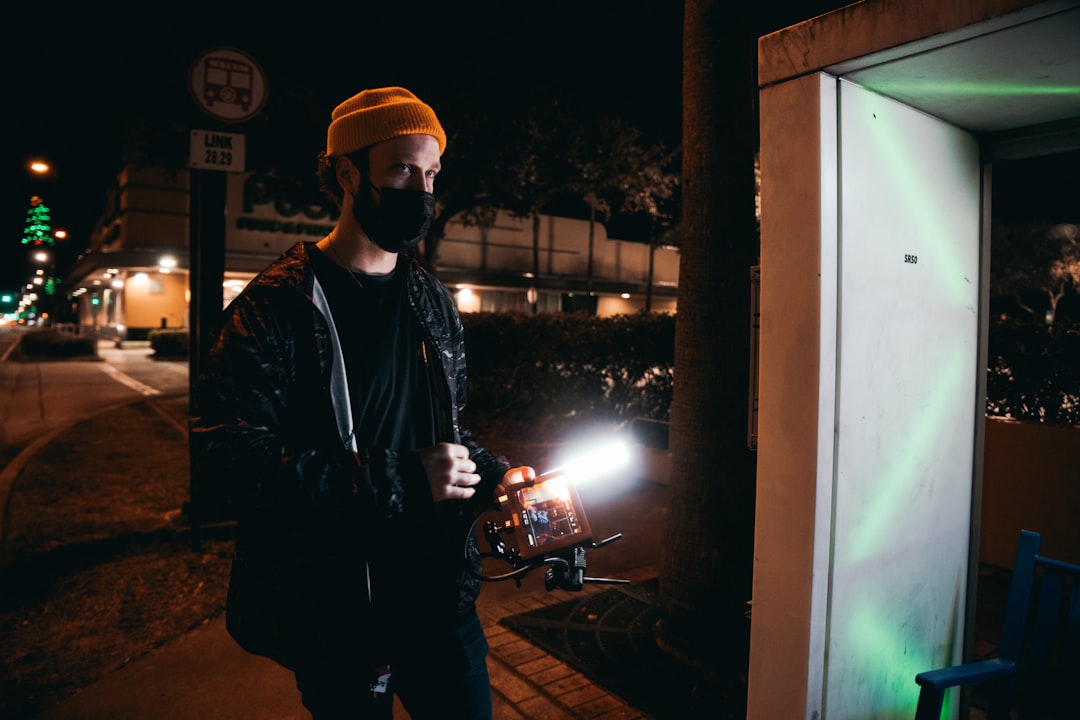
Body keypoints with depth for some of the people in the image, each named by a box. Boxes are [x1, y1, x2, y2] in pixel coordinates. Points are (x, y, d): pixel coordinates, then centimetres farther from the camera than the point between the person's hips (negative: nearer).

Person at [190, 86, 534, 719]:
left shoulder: (435, 302, 9)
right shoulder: (281, 304, -11)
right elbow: (226, 449, -21)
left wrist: (492, 475, -1)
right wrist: (396, 478, -25)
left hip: (442, 591, 5)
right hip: (336, 612, -5)